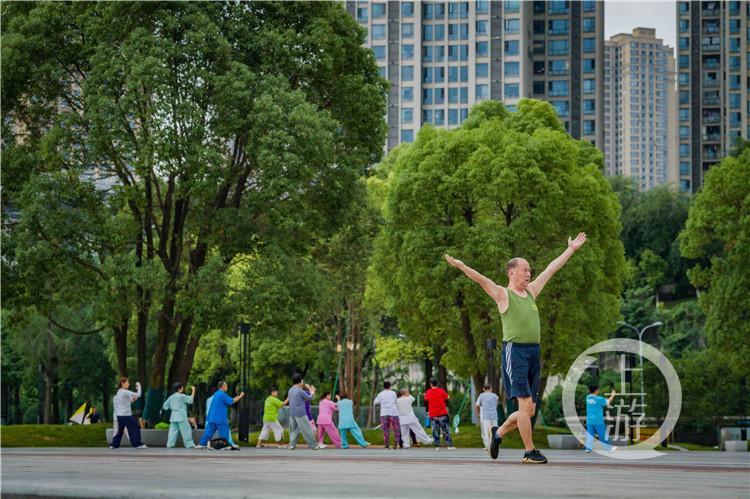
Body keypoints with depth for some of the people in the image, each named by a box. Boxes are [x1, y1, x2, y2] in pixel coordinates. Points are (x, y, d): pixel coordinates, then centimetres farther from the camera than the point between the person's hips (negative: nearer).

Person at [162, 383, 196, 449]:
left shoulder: (171, 397, 11)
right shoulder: (182, 396, -8)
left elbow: (165, 406, 13)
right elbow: (191, 399, -4)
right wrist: (193, 391, 4)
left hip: (173, 417, 6)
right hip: (181, 417, -6)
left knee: (173, 431, 6)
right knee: (186, 430, -2)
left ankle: (170, 444, -1)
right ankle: (189, 444, -2)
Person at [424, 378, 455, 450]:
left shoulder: (428, 392, -1)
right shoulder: (441, 391, -7)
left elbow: (426, 399, 18)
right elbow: (447, 397, 5)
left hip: (433, 415, 1)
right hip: (442, 413, -1)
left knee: (435, 431, 6)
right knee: (446, 430, 3)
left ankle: (437, 446, 2)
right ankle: (449, 445, 0)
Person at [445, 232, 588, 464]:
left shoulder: (531, 292, 17)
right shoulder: (503, 294, -1)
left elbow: (551, 269, 24)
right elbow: (481, 279, -15)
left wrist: (571, 249, 30)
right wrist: (461, 266, -30)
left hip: (534, 352, 7)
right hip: (515, 351, -7)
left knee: (529, 410, 7)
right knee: (525, 403, -11)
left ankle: (499, 432, 29)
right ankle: (529, 452, -4)